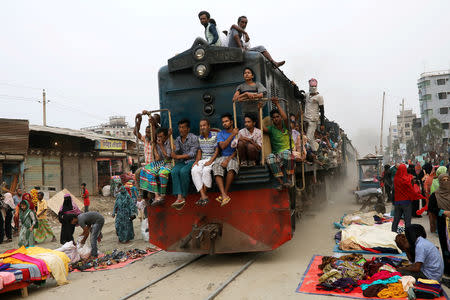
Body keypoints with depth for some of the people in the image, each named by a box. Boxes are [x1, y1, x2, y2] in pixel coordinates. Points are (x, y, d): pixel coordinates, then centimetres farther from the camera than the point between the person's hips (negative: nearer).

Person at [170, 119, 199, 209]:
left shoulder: (194, 138, -1)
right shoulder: (177, 140, 17)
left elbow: (192, 154, -10)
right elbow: (176, 152, 7)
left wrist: (178, 156, -13)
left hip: (191, 161, -4)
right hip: (181, 162, 4)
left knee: (183, 171, -34)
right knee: (174, 171, -28)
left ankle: (183, 196, -24)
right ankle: (179, 197, -37)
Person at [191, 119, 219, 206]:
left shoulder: (215, 136, -2)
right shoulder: (199, 138, 13)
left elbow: (217, 151, -6)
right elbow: (199, 151, 14)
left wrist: (210, 161, -17)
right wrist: (197, 160, -5)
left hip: (213, 159, -4)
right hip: (202, 160, 4)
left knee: (206, 170, -34)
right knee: (194, 170, -25)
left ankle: (203, 194, -22)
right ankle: (203, 196, -32)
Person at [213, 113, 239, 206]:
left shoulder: (238, 133, 6)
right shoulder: (220, 134, 13)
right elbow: (222, 146, -5)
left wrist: (228, 159, -16)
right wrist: (232, 135, -10)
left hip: (233, 157, -2)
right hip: (222, 157, 2)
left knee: (231, 168, -37)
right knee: (216, 169, -31)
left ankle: (224, 194, -28)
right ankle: (224, 195, -42)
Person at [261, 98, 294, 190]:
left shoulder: (285, 126, 6)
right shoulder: (271, 129, 9)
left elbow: (285, 118, -16)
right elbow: (261, 127, -9)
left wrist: (277, 104, -10)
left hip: (287, 151, -1)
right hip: (276, 154, 1)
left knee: (285, 153, -37)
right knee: (269, 157, -33)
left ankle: (287, 178, -23)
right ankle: (280, 181, -35)